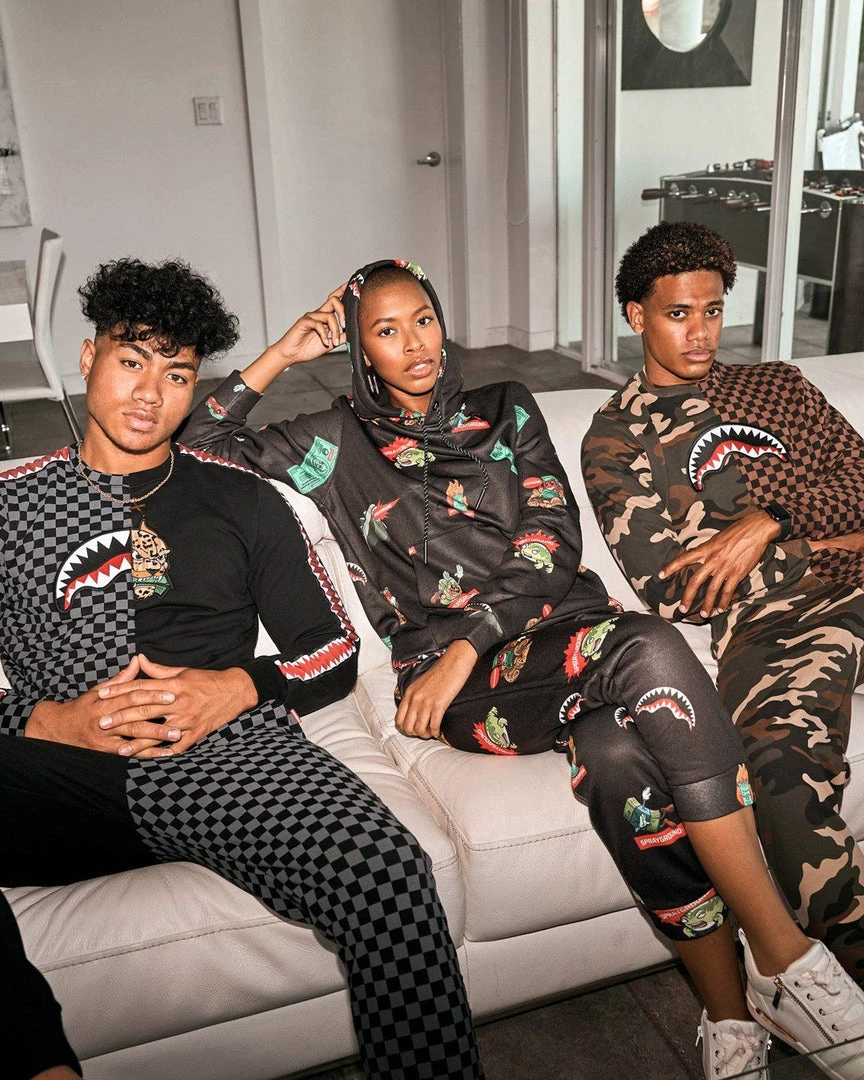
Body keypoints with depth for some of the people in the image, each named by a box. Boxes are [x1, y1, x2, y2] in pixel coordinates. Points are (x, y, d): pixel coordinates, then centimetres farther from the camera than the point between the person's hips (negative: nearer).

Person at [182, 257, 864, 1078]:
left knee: (618, 751, -35)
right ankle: (787, 958, -26)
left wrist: (464, 646, -9)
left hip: (561, 625, 3)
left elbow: (553, 545, 5)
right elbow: (197, 444, 13)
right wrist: (282, 354, 11)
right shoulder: (339, 443, 15)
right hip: (454, 677, -2)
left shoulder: (505, 411, 18)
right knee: (646, 650, -34)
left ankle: (731, 1011, -20)